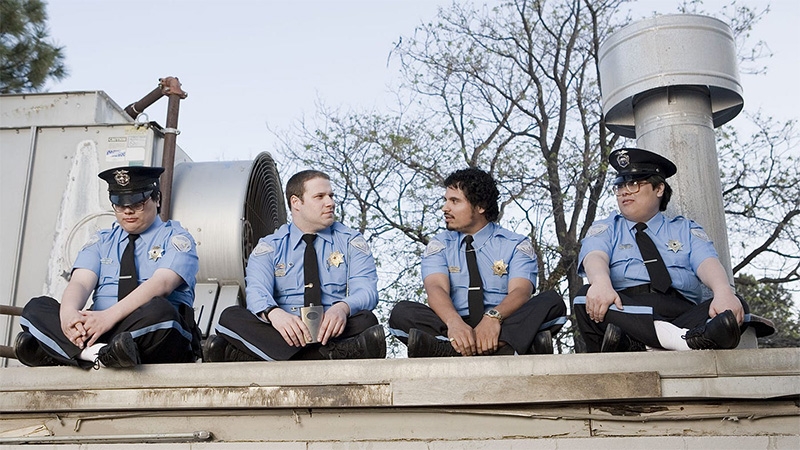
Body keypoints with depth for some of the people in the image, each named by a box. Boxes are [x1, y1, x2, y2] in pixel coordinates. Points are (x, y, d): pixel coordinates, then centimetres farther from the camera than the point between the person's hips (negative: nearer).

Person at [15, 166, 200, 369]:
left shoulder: (175, 237, 6)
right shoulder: (101, 241, 20)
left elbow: (161, 284, -13)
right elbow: (81, 282, 2)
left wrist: (111, 315, -28)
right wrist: (68, 312, -23)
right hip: (99, 330, 4)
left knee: (158, 310, -35)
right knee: (36, 308, -15)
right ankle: (96, 352, -37)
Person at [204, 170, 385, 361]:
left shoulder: (351, 241, 13)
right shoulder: (269, 246, 12)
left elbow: (365, 290, -1)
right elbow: (257, 292, -5)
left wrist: (343, 308, -27)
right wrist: (274, 313, -31)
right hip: (282, 332, 0)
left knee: (365, 320, -31)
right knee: (230, 316, -24)